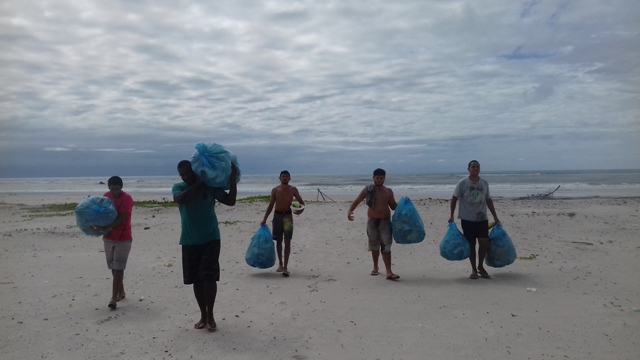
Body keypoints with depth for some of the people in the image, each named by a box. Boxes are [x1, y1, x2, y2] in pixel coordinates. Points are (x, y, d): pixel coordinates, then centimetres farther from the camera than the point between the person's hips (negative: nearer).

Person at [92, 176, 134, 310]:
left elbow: (121, 219, -23)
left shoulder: (127, 199, -16)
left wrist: (105, 228, -35)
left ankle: (114, 298, -9)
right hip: (108, 238, 6)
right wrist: (98, 225, -14)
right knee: (114, 268, 13)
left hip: (123, 239, -6)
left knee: (118, 269, -8)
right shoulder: (106, 196, 4)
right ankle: (121, 292, 27)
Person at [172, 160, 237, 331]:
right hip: (189, 241, 2)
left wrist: (232, 178, -14)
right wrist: (197, 183, -20)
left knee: (209, 277, -6)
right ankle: (203, 315, 21)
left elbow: (231, 201, -7)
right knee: (196, 279, 7)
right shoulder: (178, 187, 0)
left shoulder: (210, 186, -2)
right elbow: (180, 199, -23)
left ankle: (210, 315, 8)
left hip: (210, 239, -2)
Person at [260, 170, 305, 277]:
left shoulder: (293, 190, -1)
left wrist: (301, 209, -18)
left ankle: (285, 266, -9)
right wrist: (264, 219, 0)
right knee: (278, 241, 9)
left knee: (287, 241, -8)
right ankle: (280, 263, 26)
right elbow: (270, 206, 5)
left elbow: (301, 202, 5)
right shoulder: (275, 190, 0)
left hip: (288, 215, -1)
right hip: (277, 216, 1)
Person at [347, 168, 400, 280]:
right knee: (374, 246, 11)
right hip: (372, 221, 0)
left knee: (386, 246, -8)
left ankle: (389, 272, -12)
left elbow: (393, 206, 11)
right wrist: (350, 211, -15)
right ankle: (375, 267, 31)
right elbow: (356, 201, 2)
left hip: (385, 221, 0)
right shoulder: (367, 190, 0)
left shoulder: (388, 191, 5)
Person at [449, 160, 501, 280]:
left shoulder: (484, 183, 4)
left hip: (482, 218, 2)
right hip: (467, 219, -2)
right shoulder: (462, 183, -6)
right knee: (471, 244, 3)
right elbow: (454, 199, -1)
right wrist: (451, 215, -6)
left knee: (484, 242, -6)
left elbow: (488, 200, 12)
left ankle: (480, 266, 16)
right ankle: (473, 269, 16)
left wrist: (495, 217, 13)